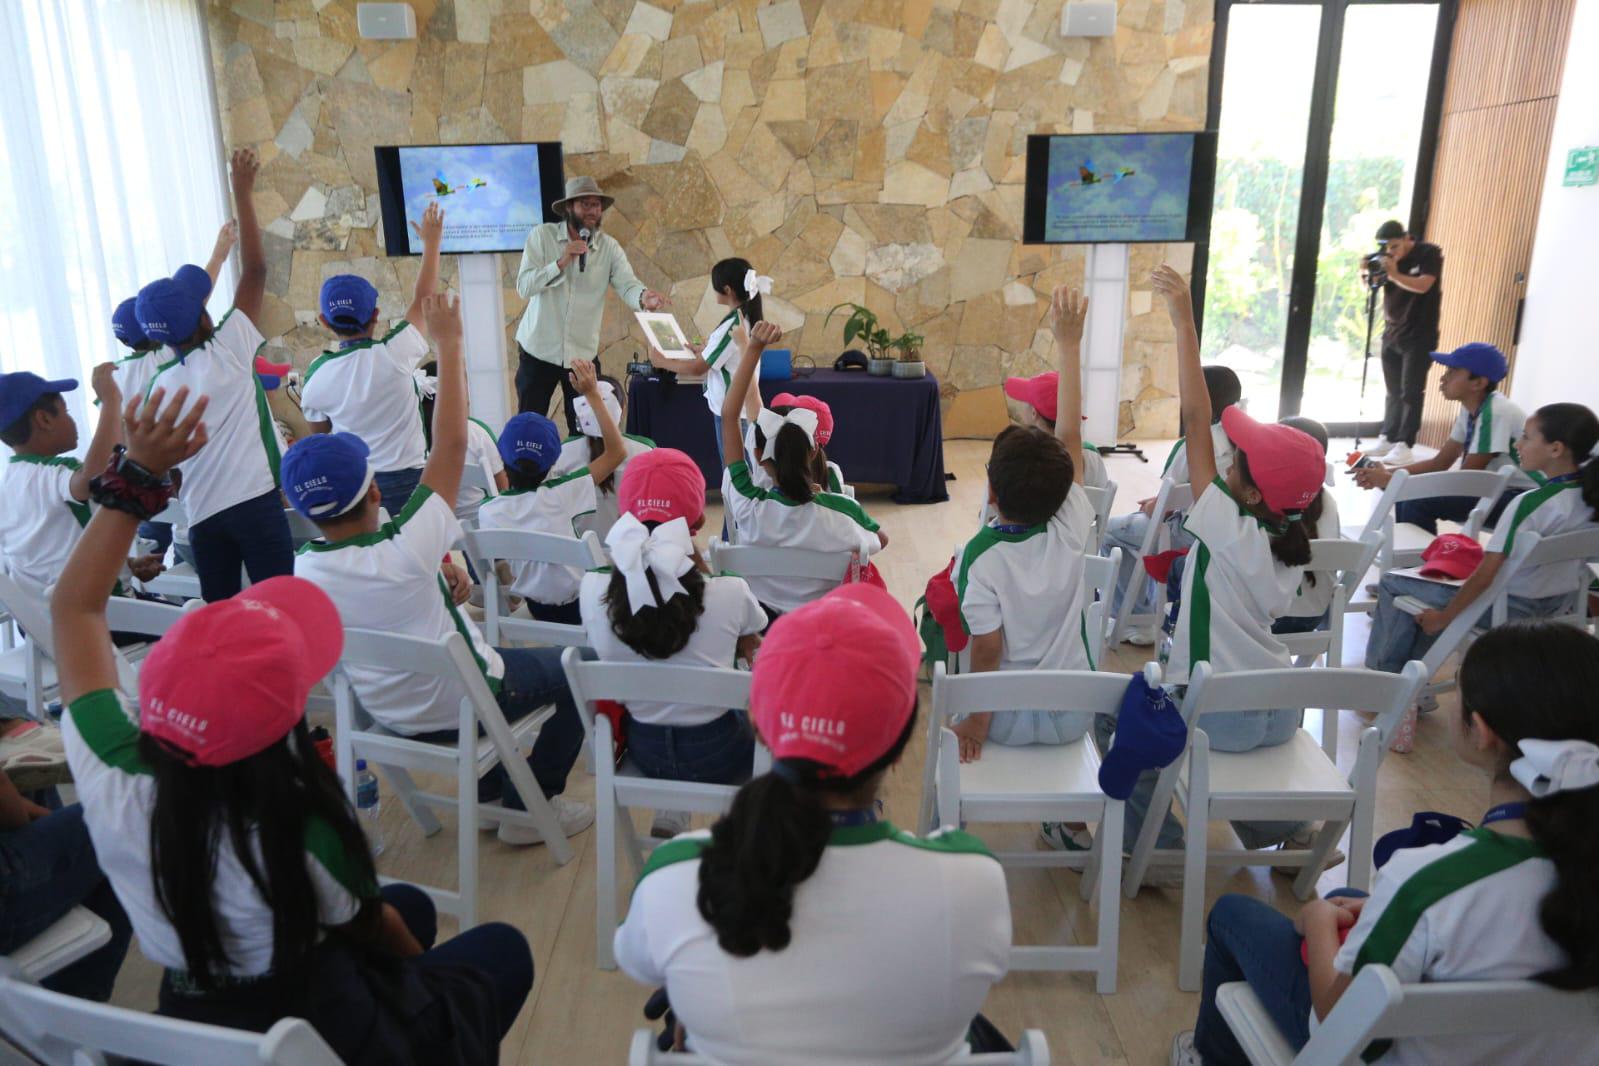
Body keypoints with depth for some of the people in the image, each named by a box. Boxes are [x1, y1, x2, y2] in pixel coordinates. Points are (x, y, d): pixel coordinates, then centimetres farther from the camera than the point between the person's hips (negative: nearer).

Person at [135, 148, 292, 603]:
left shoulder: (161, 384, 11)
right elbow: (254, 270, -1)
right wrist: (243, 193, 3)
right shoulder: (229, 351, -3)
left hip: (201, 515, 6)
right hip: (253, 500, -6)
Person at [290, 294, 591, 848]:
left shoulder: (304, 572, -15)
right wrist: (449, 345, -20)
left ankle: (490, 793, 41)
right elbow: (451, 445, -26)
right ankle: (532, 806, 21)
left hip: (390, 713, 7)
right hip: (461, 706, -6)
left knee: (486, 644, 33)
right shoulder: (404, 552, -33)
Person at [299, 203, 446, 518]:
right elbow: (422, 300, -1)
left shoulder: (316, 374, -6)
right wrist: (431, 242, 11)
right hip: (405, 479, -3)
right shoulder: (394, 354, -16)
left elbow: (320, 431, 9)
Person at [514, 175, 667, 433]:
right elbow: (524, 286, -14)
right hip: (538, 351, -1)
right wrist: (562, 262, -26)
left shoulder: (609, 247, -1)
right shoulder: (542, 235, -6)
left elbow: (627, 285, -17)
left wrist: (643, 298, -40)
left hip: (584, 354, 2)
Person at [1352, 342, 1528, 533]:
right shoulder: (1469, 410, 4)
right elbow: (1440, 463, 9)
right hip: (1495, 490, 9)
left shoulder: (1496, 413, -23)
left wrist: (1391, 480, -20)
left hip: (1522, 498, -9)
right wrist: (1388, 472, -7)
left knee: (1419, 502, -22)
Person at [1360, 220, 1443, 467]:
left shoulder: (1429, 253, -8)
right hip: (1392, 334, 5)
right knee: (1393, 392, 9)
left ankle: (1404, 446, -8)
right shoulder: (1388, 258, 6)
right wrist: (1367, 273, -16)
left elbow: (1422, 286, -21)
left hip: (1419, 338, -5)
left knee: (1410, 393, -7)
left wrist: (1395, 274, -33)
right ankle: (1387, 440, 14)